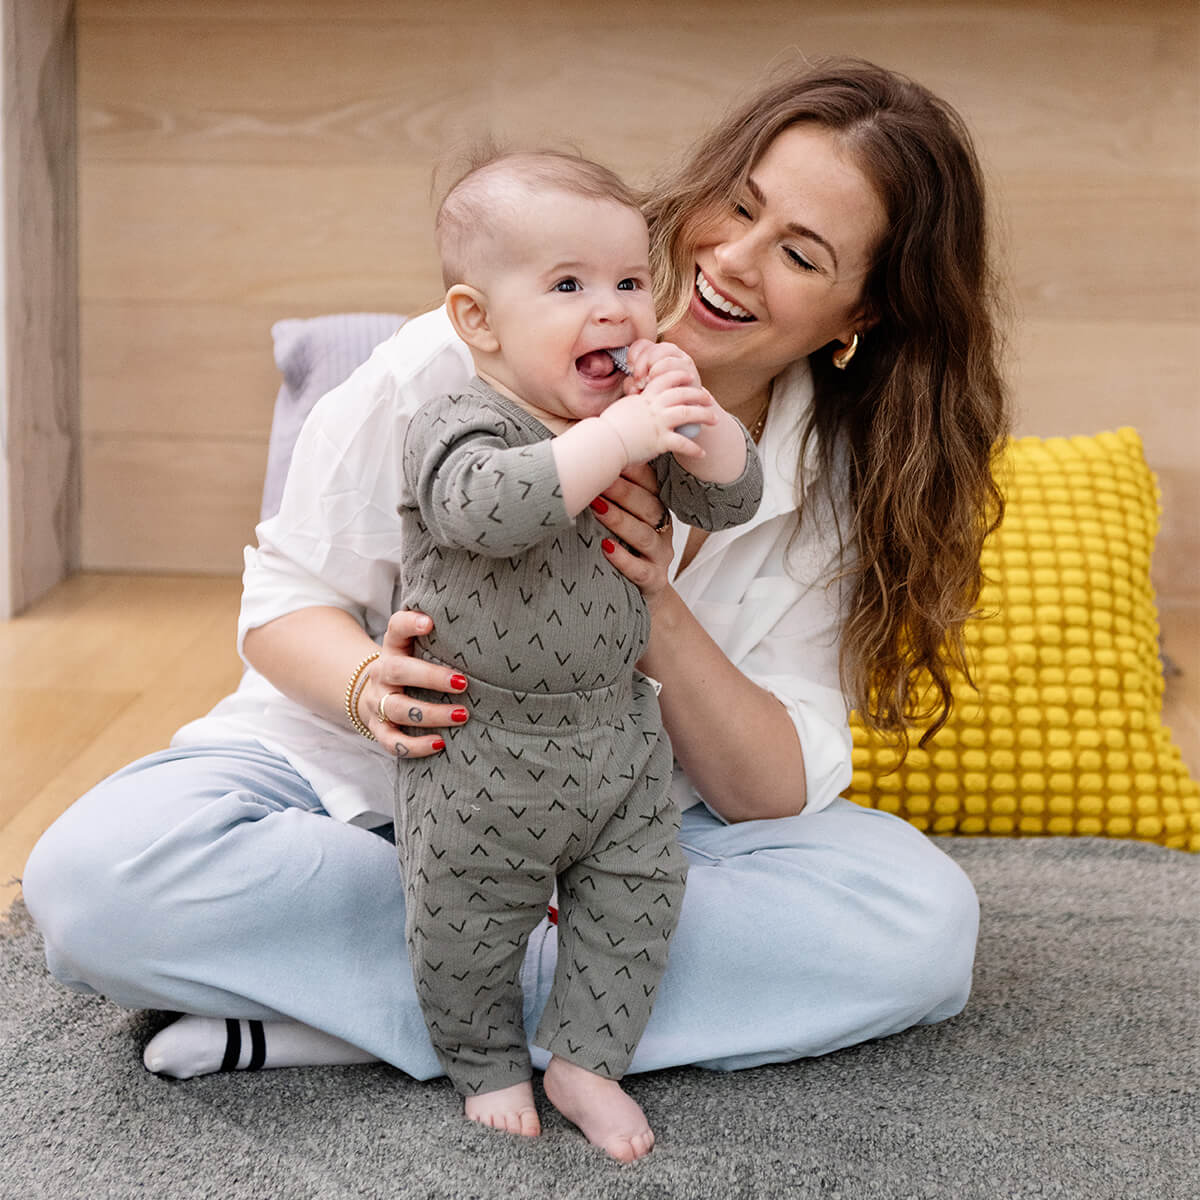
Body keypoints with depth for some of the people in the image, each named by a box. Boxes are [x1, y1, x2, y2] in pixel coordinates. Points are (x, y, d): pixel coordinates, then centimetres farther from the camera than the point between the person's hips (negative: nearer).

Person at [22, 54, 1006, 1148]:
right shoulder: (463, 366, -16)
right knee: (97, 875, -30)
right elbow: (287, 603, -7)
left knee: (927, 918, -24)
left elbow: (784, 791, -10)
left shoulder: (841, 485, -7)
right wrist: (370, 685, -31)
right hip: (371, 780, -2)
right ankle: (550, 966, -16)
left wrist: (665, 625, -29)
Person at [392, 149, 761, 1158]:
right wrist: (614, 437, -43)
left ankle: (588, 1057, 24)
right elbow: (485, 507, -40)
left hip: (617, 729, 5)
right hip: (480, 753, -5)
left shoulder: (642, 421, 0)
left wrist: (696, 419, -22)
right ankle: (488, 1060, 31)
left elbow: (731, 499, -3)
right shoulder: (458, 427, -20)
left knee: (639, 893, 7)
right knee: (468, 922, 8)